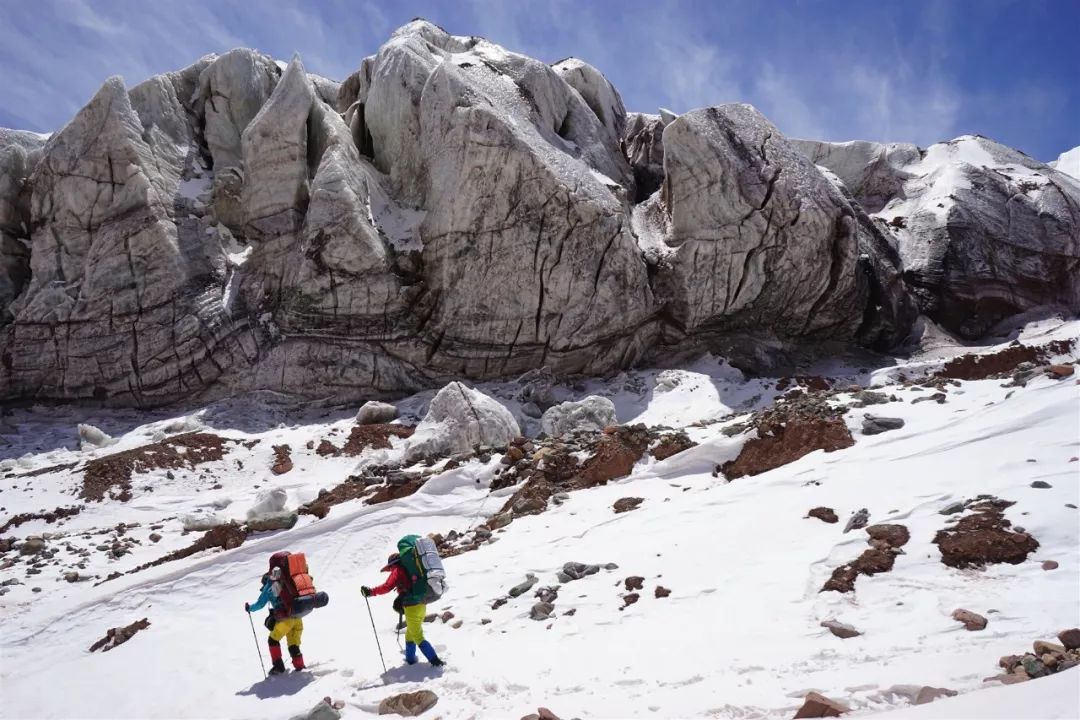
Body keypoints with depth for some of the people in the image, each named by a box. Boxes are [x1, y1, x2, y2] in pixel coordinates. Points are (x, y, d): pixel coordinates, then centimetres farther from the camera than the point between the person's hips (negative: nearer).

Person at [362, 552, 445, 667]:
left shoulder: (398, 571, -4)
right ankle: (410, 659, 36)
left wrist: (371, 591, -10)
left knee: (418, 637, -1)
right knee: (410, 634, 25)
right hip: (421, 605, 8)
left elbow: (387, 586, -16)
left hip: (412, 608, -8)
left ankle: (435, 661, -7)